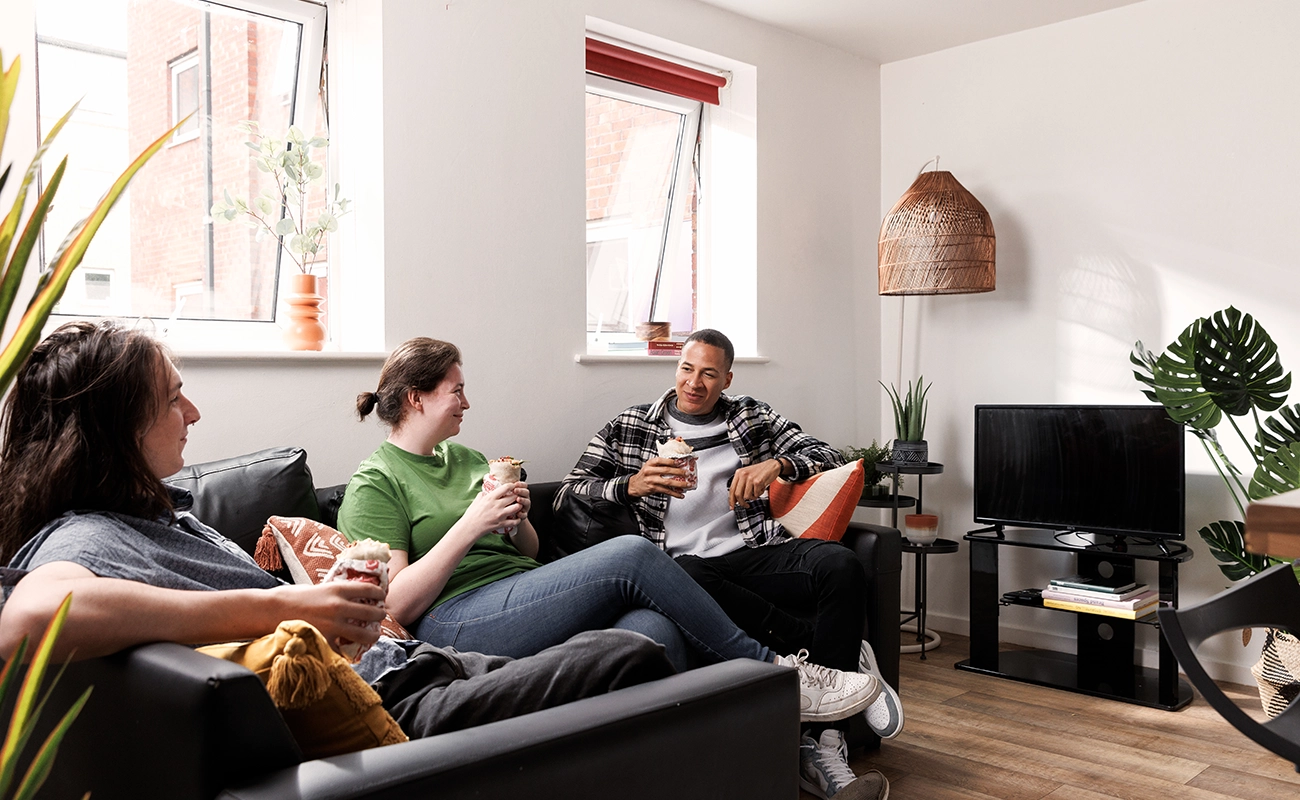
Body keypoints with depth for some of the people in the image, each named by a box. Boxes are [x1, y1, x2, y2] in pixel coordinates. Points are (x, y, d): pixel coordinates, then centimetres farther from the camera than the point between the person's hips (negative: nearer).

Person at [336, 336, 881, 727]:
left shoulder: (467, 460, 25)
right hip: (458, 623, -7)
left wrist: (518, 521, 3)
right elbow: (396, 605, -10)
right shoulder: (375, 484, 1)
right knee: (631, 556, -24)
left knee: (658, 633, -25)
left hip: (522, 591, 7)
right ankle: (777, 675, -12)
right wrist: (470, 525, -16)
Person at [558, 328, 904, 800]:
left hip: (756, 553, 2)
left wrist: (777, 465, -8)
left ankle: (822, 743, -25)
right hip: (686, 563, -2)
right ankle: (846, 657, -23)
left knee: (841, 565, -27)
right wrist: (632, 485, -10)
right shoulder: (629, 427, 16)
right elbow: (568, 495, 9)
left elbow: (830, 457, 13)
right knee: (682, 576, -39)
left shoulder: (751, 417, 20)